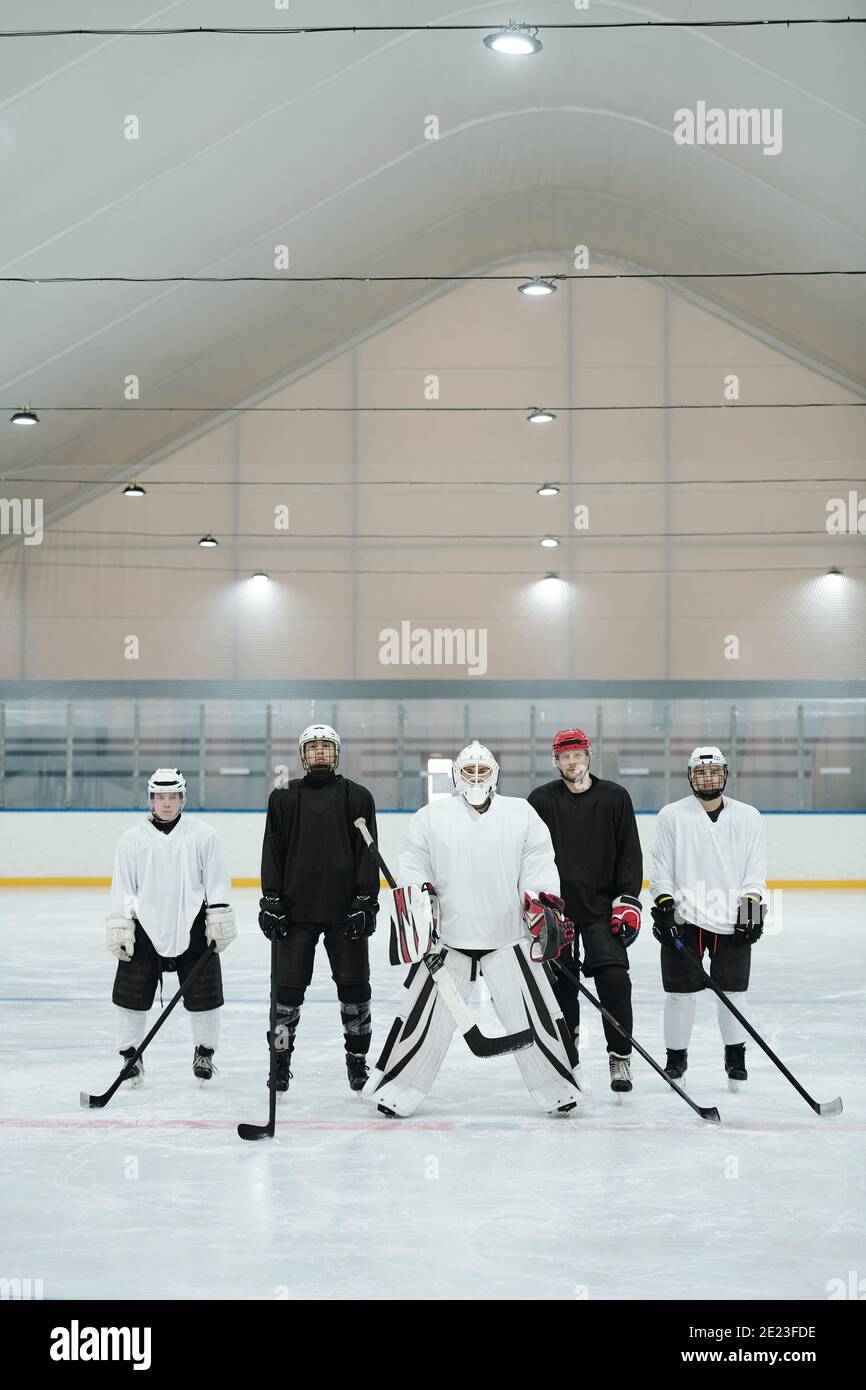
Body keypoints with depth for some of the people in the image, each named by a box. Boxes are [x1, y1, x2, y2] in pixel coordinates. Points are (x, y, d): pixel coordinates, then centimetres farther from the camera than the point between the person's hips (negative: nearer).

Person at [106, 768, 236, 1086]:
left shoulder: (203, 835, 2)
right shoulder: (132, 839, 3)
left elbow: (217, 881, 2)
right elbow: (122, 888, 4)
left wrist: (219, 921, -3)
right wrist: (119, 927, -2)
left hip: (192, 927, 0)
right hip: (146, 929, 1)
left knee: (203, 994, 3)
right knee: (132, 994, 0)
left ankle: (204, 1052, 23)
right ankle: (131, 1056, 15)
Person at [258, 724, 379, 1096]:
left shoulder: (357, 797, 5)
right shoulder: (283, 798, 7)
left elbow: (367, 853, 1)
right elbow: (272, 852, 5)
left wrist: (365, 902, -6)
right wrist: (271, 900, -3)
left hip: (345, 909, 0)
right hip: (296, 908, 0)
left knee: (354, 987, 4)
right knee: (289, 987, 2)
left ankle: (357, 1061, 17)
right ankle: (281, 1061, 13)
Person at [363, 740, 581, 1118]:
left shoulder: (521, 814, 8)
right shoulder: (430, 817, 7)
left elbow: (538, 864, 4)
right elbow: (413, 865, 7)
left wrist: (544, 903, -8)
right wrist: (415, 898, -8)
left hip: (510, 936, 0)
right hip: (448, 937, 0)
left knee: (532, 1014, -1)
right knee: (426, 1015, -1)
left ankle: (558, 1089, 13)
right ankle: (396, 1089, 9)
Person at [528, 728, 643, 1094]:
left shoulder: (615, 798, 4)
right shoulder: (541, 800, 4)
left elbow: (630, 853, 4)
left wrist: (628, 900, -4)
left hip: (602, 907, -1)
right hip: (555, 907, 1)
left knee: (614, 978, -12)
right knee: (560, 985, 3)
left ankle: (620, 1059, -2)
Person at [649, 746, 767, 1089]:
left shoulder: (747, 817, 8)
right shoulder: (671, 816, 4)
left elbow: (755, 869, 7)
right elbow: (661, 868, 3)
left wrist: (751, 904, -5)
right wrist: (663, 904, -7)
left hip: (733, 920, 1)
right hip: (683, 919, -1)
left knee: (732, 991, 5)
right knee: (681, 993, 1)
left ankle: (736, 1056, 21)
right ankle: (676, 1056, 16)